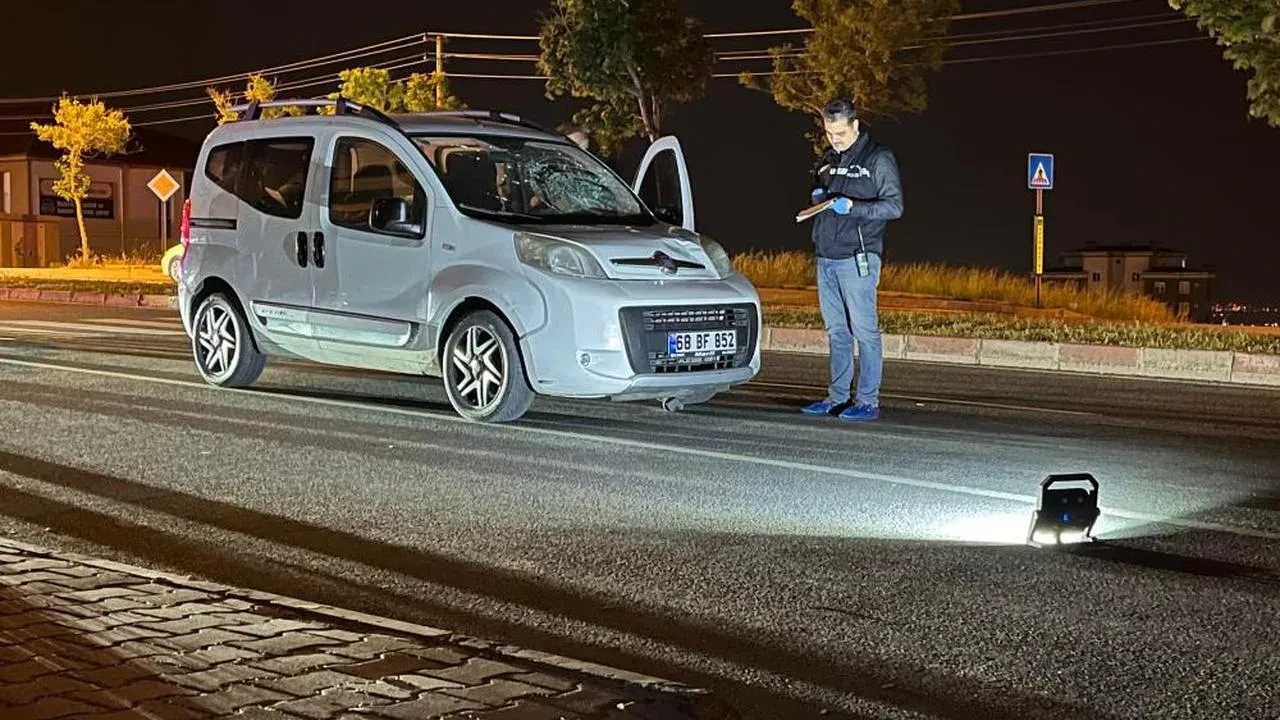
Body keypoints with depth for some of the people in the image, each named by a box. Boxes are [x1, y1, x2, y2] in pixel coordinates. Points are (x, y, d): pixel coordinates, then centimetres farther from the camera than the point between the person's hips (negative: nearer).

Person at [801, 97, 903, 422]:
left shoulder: (879, 158, -3)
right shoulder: (829, 160, 19)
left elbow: (894, 206, -9)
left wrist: (853, 206, -21)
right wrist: (817, 198, 7)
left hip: (857, 259, -7)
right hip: (826, 258, 7)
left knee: (864, 329, -6)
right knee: (836, 331, 10)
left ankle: (868, 401, -3)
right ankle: (837, 396, 16)